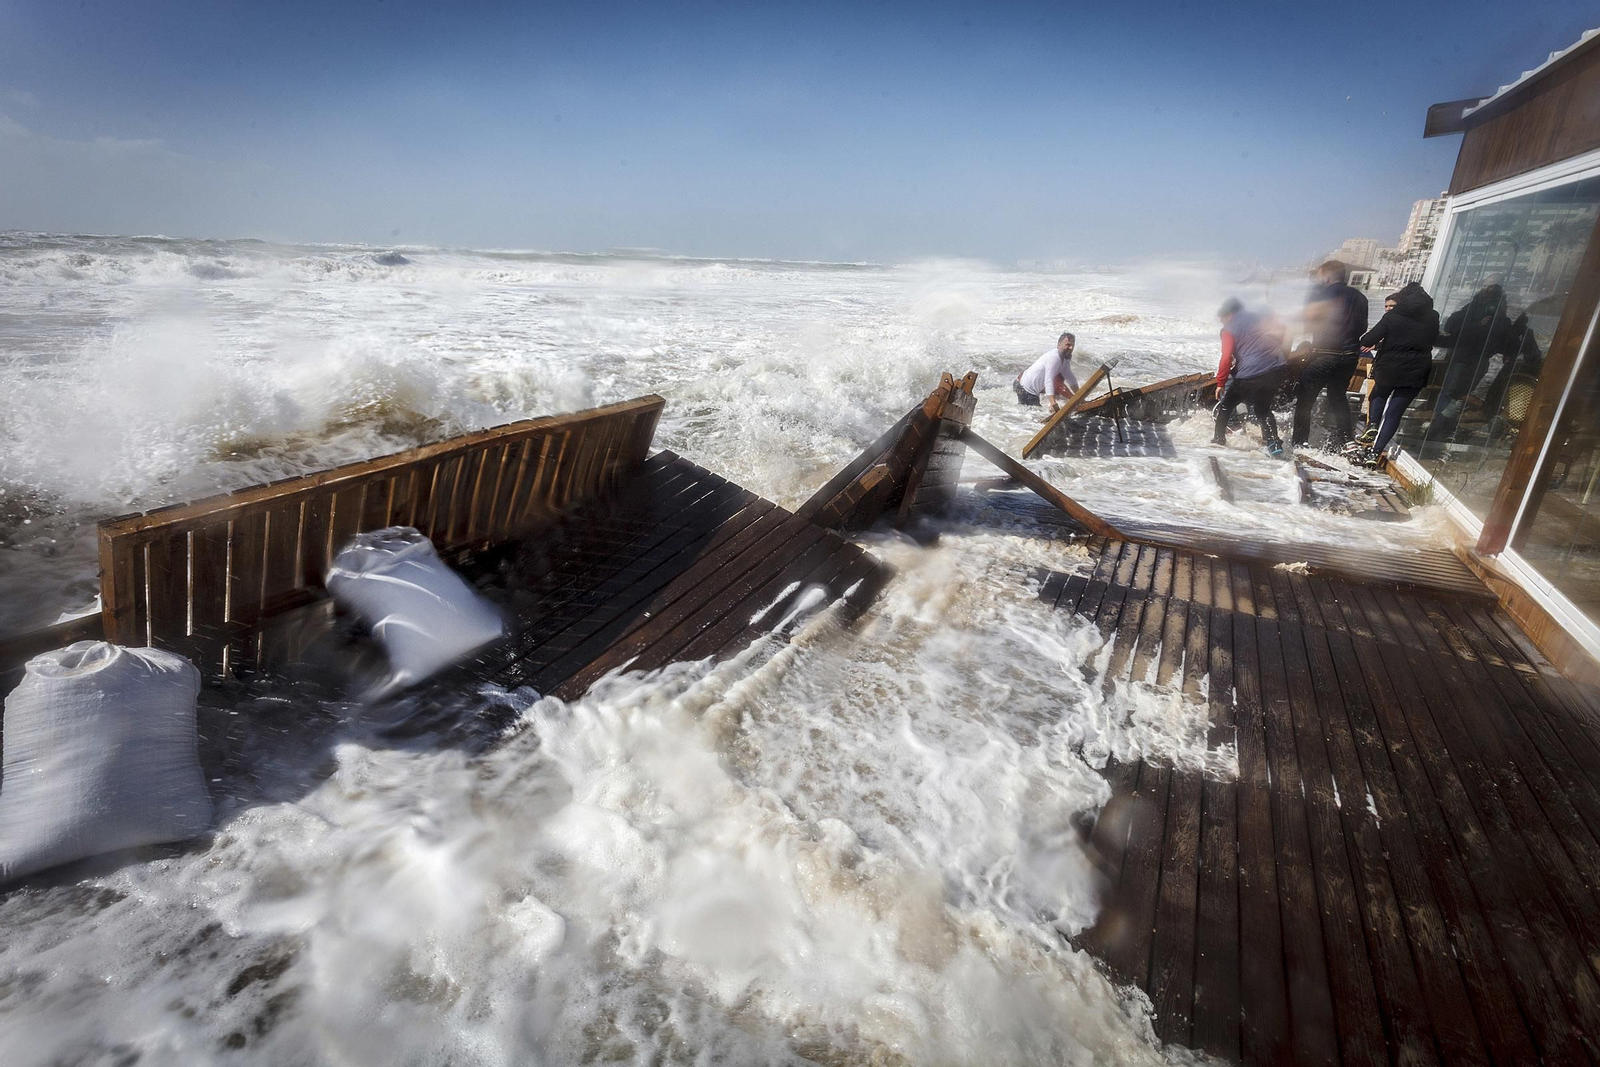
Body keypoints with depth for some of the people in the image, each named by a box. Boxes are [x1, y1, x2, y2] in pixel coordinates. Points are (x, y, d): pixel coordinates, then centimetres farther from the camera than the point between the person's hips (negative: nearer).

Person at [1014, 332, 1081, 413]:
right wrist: (1053, 403, -47)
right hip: (1025, 388, -10)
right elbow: (1048, 380, -38)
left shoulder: (1065, 358, 4)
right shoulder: (1054, 357, -26)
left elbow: (1071, 378, 15)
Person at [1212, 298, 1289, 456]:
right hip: (1277, 371, 6)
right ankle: (1274, 443, 7)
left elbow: (1227, 358, -10)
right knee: (1263, 409, 21)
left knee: (1224, 406, 16)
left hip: (1248, 375, -5)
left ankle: (1218, 440, 21)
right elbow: (1282, 333, 21)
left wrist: (1220, 383, -6)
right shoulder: (1262, 317, 17)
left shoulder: (1229, 329, 0)